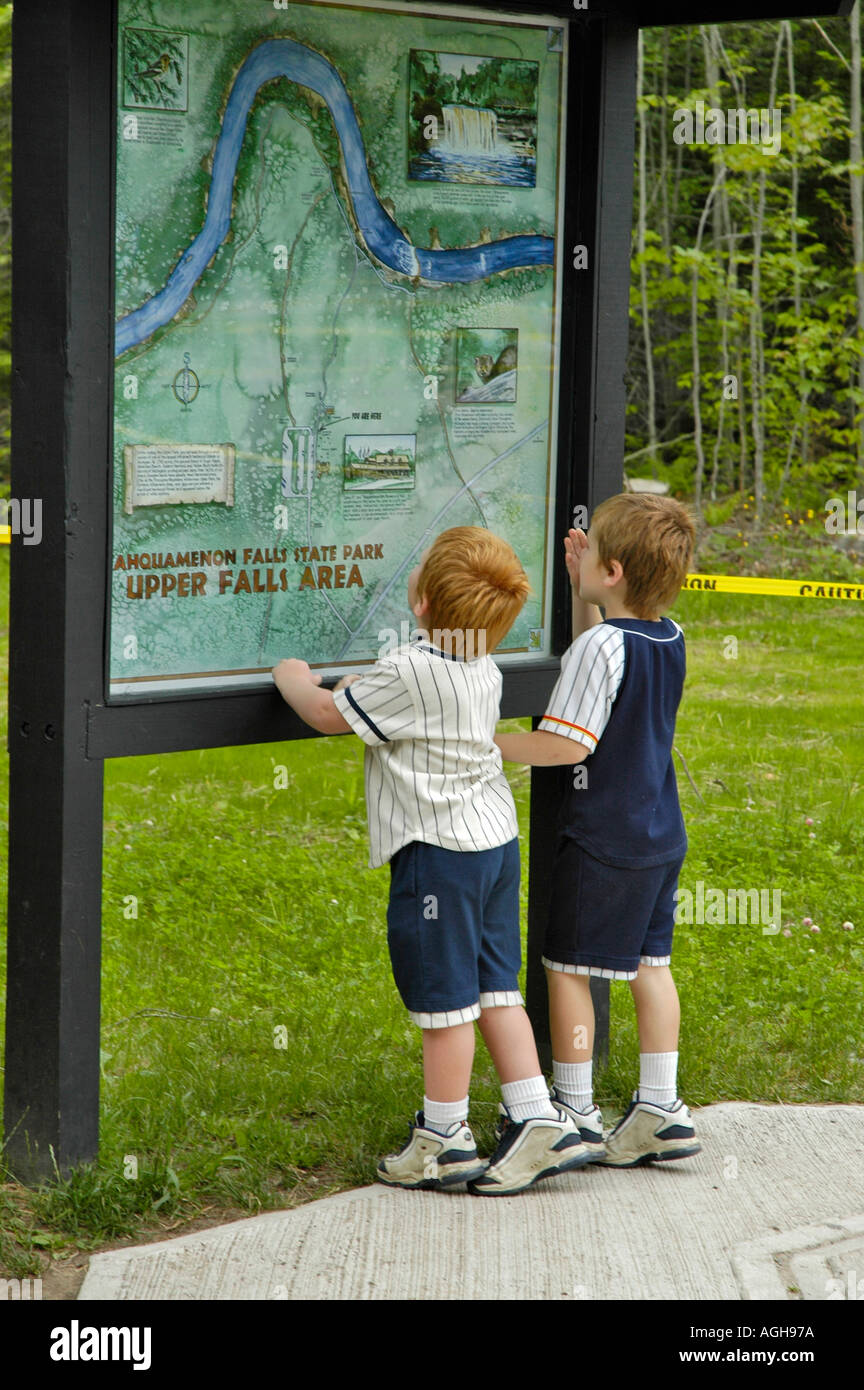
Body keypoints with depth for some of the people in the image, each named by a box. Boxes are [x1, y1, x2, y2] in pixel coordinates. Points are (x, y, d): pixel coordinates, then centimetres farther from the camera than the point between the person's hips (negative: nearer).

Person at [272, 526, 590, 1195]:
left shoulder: (406, 675, -20)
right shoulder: (484, 670, 4)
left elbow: (328, 715, -6)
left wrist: (295, 681, 12)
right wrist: (366, 686, 29)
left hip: (437, 849, -8)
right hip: (496, 839, 8)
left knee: (445, 1000, 2)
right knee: (495, 989, 13)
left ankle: (444, 1139, 13)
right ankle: (540, 1121, 11)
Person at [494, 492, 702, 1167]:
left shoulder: (603, 644, -20)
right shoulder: (670, 638, 5)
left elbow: (566, 743, -23)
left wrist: (489, 744, -12)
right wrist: (580, 590, 17)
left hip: (603, 841, -8)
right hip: (662, 834, 8)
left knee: (567, 967, 2)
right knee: (650, 965, 14)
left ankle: (575, 1115, 7)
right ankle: (661, 1111, 16)